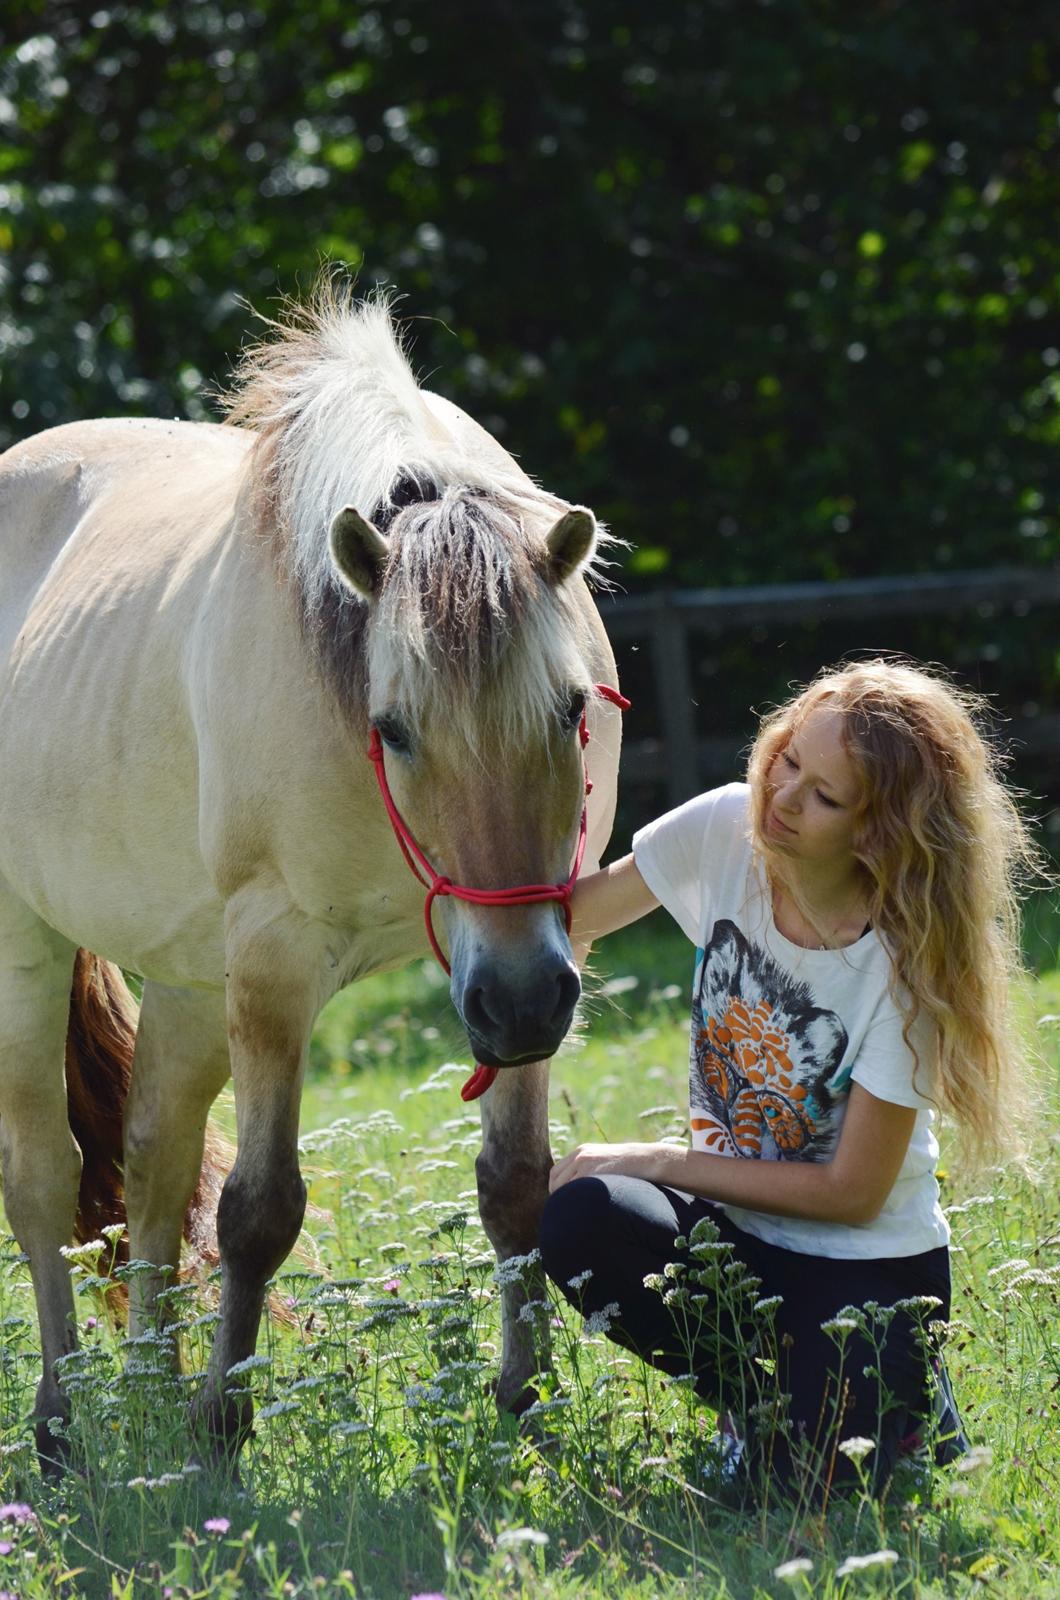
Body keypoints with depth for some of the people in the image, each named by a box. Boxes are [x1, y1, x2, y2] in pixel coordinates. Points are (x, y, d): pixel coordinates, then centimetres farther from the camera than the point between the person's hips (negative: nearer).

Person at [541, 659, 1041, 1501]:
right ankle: (760, 1388, 0)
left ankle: (904, 1393, 11)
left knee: (803, 1492, -25)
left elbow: (854, 1193, -17)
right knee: (580, 1220, -28)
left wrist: (659, 1162, -17)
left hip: (870, 1267, -4)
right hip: (735, 1236, 4)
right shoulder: (725, 833, -11)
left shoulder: (908, 964, -21)